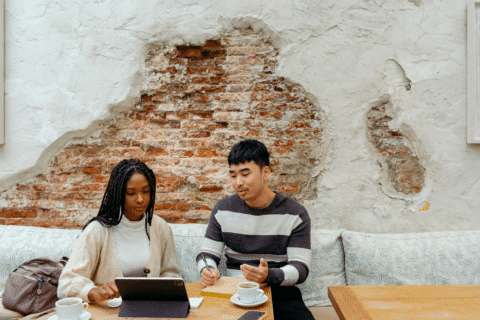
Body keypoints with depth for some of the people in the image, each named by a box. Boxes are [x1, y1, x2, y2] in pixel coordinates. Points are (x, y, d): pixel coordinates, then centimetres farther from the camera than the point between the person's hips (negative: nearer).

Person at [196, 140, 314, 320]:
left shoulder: (295, 214, -4)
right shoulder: (223, 210, 4)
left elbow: (300, 268, -8)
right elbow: (207, 253, 9)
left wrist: (268, 276, -28)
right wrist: (207, 271, -16)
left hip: (279, 293, 0)